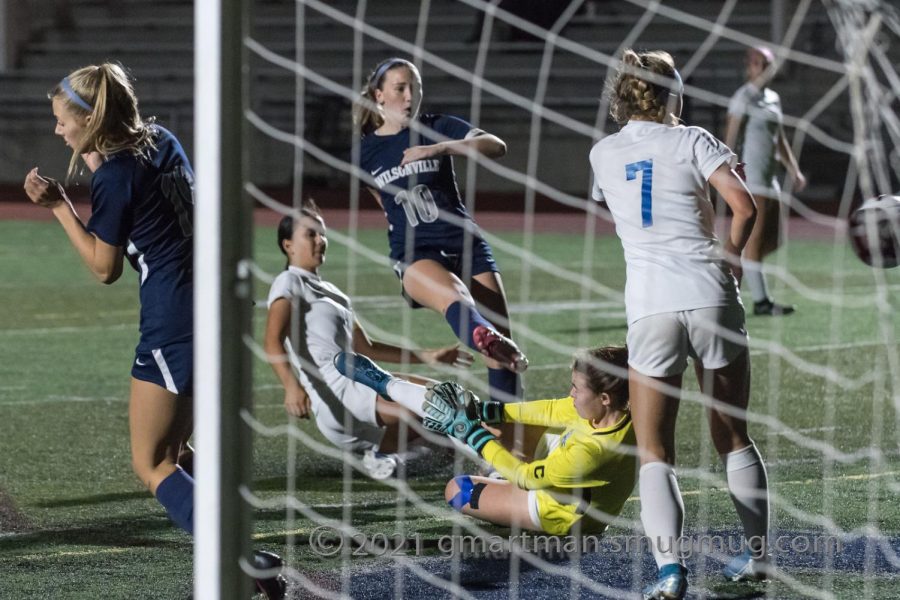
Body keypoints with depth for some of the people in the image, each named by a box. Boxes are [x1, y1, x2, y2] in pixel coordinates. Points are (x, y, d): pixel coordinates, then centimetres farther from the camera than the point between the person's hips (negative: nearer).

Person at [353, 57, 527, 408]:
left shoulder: (438, 128, 3)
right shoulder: (364, 151, 8)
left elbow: (496, 146, -15)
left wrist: (439, 148, -27)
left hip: (465, 244, 2)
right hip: (414, 254, -2)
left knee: (503, 337, -5)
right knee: (456, 297, -37)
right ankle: (484, 340, -70)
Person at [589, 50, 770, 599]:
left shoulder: (603, 155, 12)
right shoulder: (692, 142, 2)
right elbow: (745, 206, -10)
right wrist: (730, 257, 8)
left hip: (650, 310, 1)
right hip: (712, 298, 0)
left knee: (655, 453, 3)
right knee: (734, 439, 17)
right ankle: (759, 553, 22)